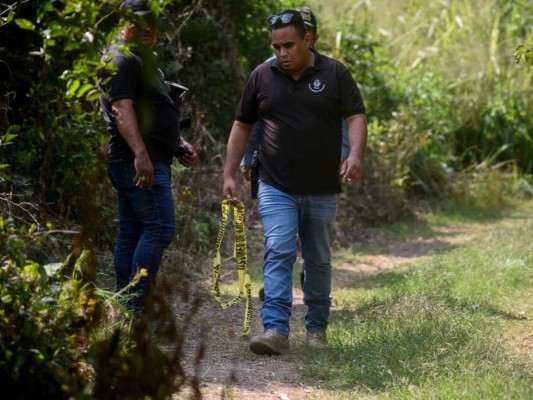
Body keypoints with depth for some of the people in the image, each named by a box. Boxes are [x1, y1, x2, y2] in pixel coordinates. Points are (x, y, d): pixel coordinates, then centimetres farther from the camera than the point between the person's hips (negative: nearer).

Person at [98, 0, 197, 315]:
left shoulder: (144, 61, 25)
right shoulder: (122, 60, -9)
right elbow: (121, 107, -21)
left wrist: (179, 144, 23)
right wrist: (141, 153, -30)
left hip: (151, 161, 11)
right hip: (139, 162, -11)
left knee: (132, 233, 8)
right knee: (160, 228, -15)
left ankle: (125, 309, 9)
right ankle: (136, 304, -18)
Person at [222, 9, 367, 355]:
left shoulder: (335, 74, 1)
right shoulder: (262, 76, 5)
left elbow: (356, 117, -5)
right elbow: (242, 125, 11)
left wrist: (355, 155, -24)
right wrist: (230, 174, 7)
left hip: (322, 190, 0)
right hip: (276, 188, 0)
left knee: (319, 260, 11)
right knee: (278, 254, -14)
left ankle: (317, 328, 24)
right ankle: (276, 330, -21)